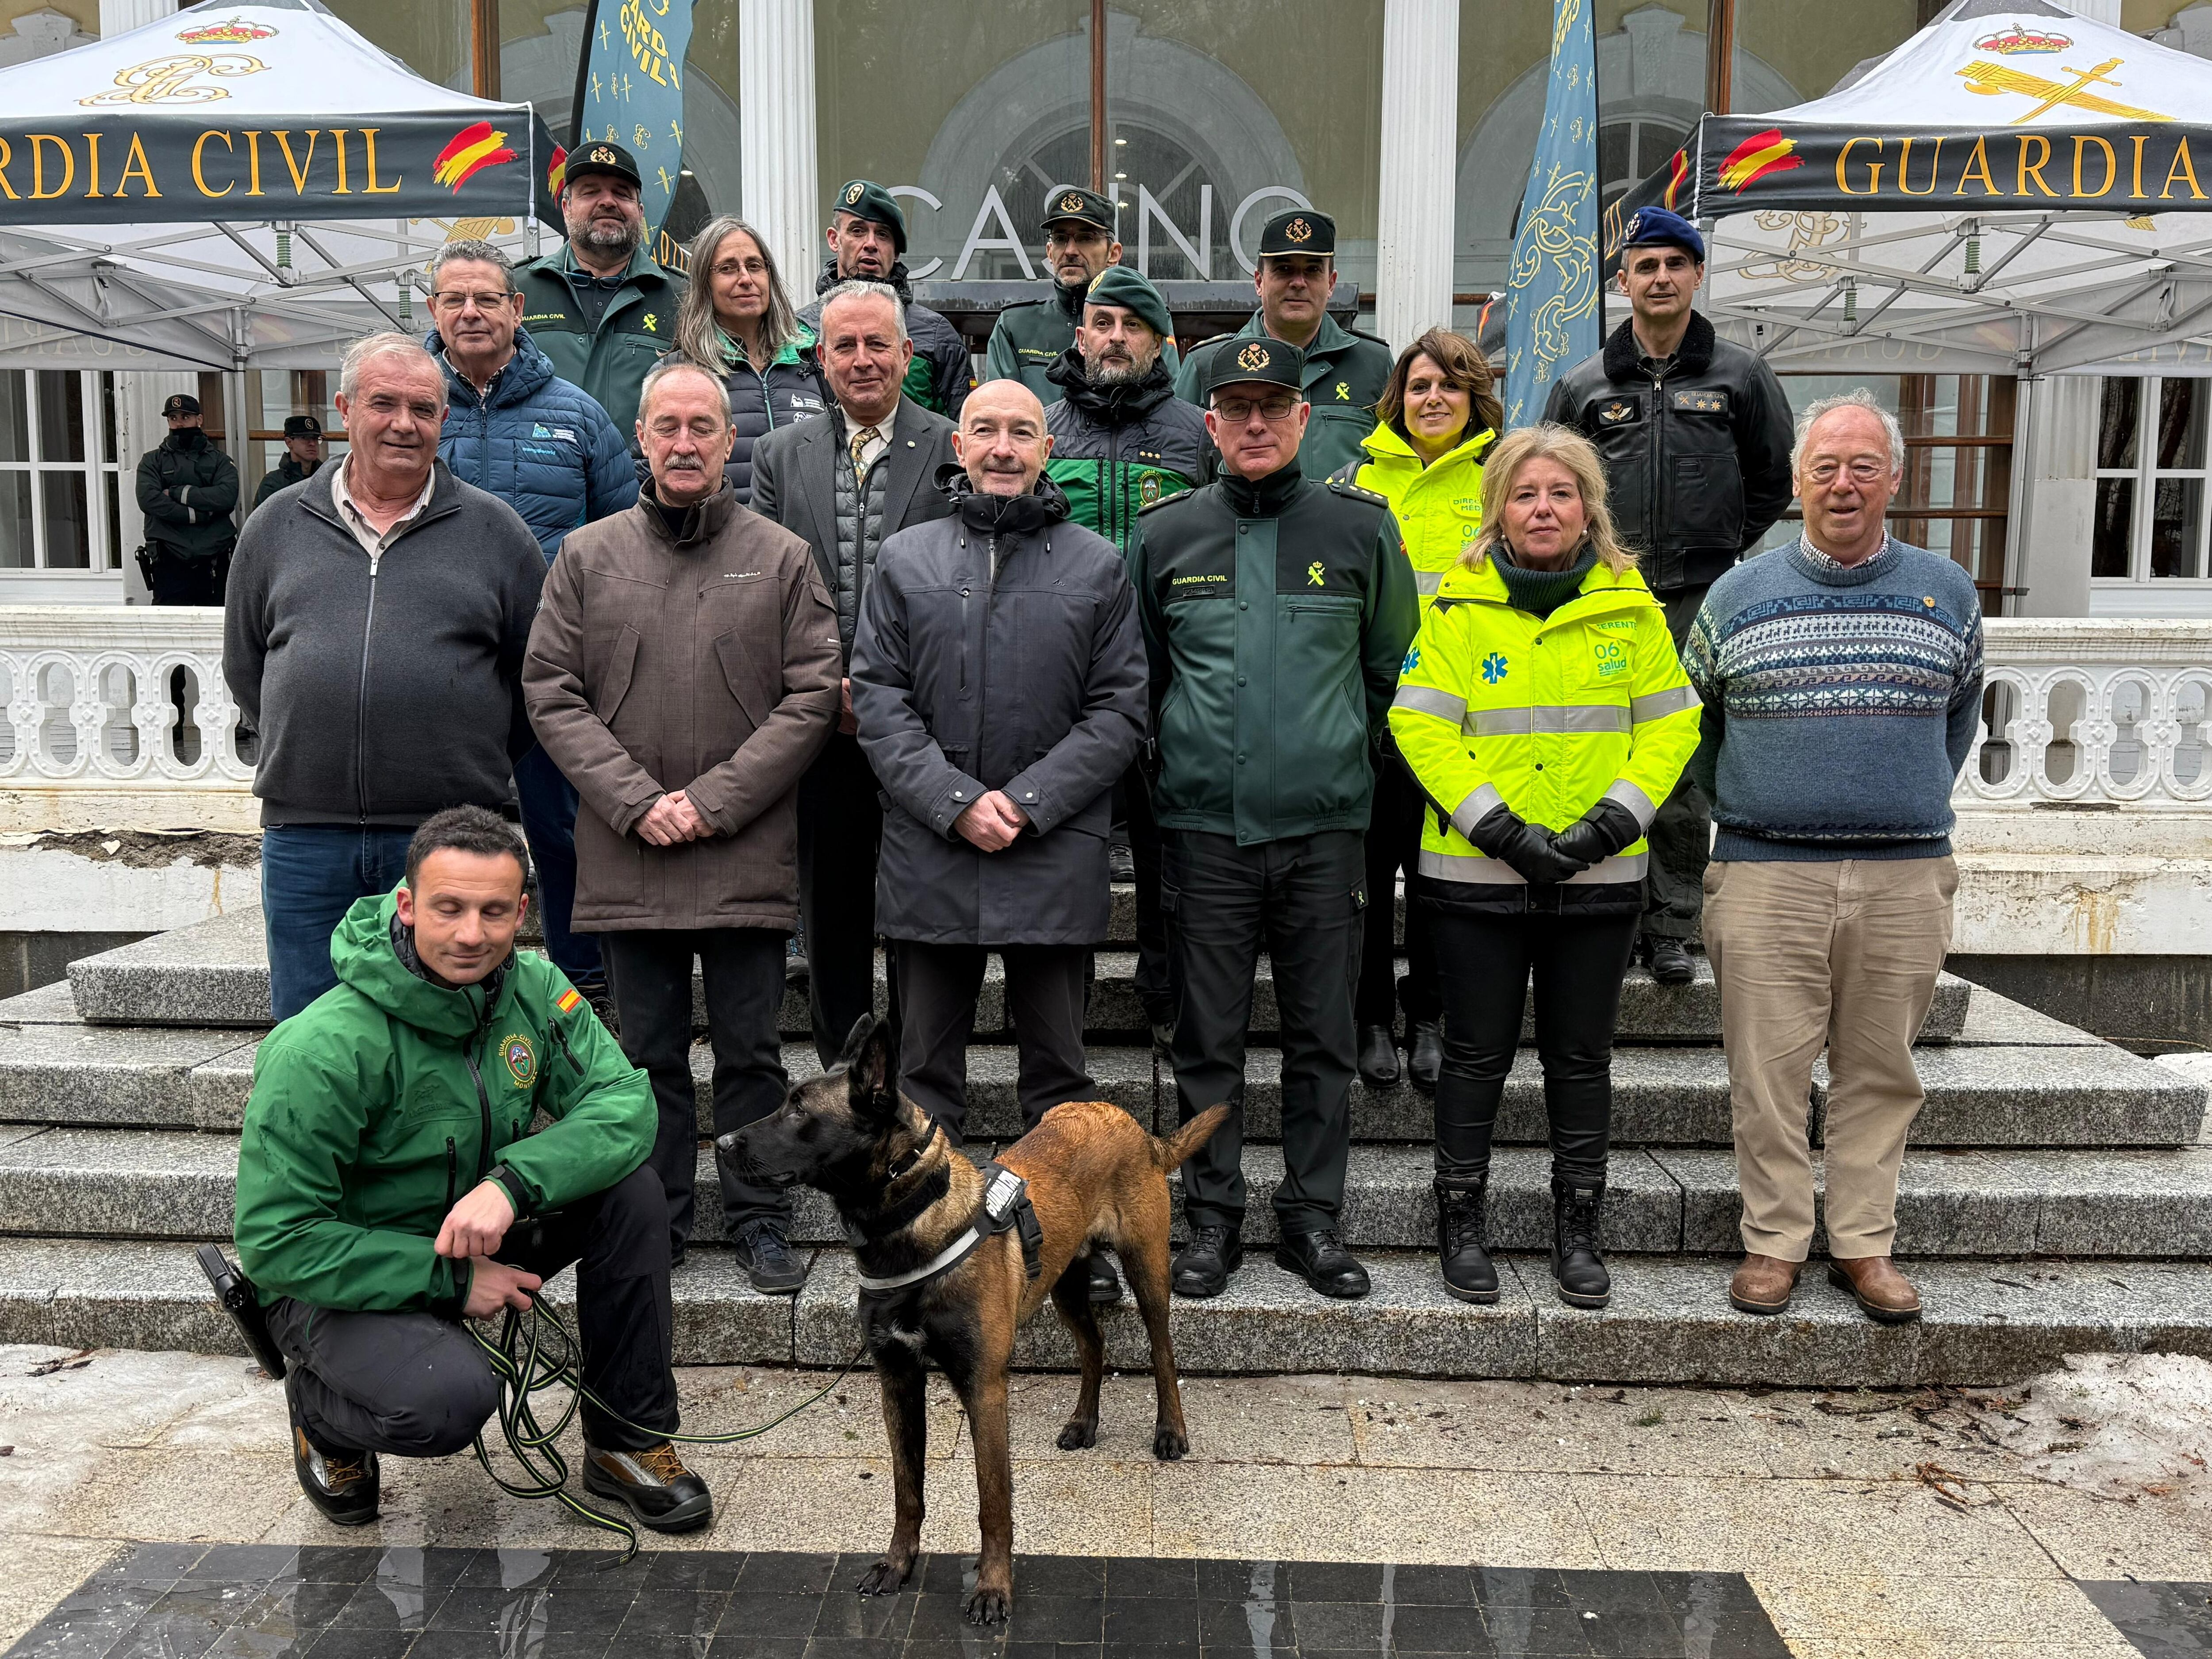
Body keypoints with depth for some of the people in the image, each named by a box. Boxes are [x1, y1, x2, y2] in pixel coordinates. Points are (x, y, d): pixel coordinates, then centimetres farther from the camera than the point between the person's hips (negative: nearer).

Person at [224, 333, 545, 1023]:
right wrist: (307, 754, 12)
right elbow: (244, 667, 18)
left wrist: (478, 766, 6)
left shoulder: (494, 530, 4)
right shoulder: (276, 527, 10)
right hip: (305, 838, 2)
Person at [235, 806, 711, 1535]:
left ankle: (628, 1442, -3)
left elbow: (626, 1104, -18)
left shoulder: (533, 989, -10)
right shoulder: (324, 1050, -27)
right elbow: (276, 1241, -24)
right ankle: (320, 1410, 6)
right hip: (340, 1281, -5)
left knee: (630, 1190, -18)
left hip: (475, 1241, 6)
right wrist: (449, 1279, -24)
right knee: (452, 1399, -33)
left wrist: (511, 1181, -35)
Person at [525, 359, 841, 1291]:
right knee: (649, 1052, 11)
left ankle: (759, 1219, 20)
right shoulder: (588, 557, 7)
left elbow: (812, 696, -2)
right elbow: (550, 691, 3)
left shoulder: (781, 558, 3)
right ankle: (656, 1219, 24)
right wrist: (636, 802, -9)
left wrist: (715, 802, -11)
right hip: (625, 856, 1)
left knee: (750, 1051, 7)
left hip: (748, 857, -1)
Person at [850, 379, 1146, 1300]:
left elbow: (1120, 712, 1)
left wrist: (1029, 802, -10)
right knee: (925, 1068, 10)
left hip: (1056, 858, -1)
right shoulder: (906, 558, 9)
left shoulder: (1098, 565, 6)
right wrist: (954, 801, -11)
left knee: (1059, 1069, 8)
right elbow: (877, 699, 2)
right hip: (929, 855, 1)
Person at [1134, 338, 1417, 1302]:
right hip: (1204, 825, 0)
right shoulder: (1165, 535, 6)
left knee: (1323, 1035, 6)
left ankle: (1314, 1217, 20)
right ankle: (1213, 1217, 19)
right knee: (1209, 1037, 6)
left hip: (1325, 825, 0)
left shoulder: (1361, 528, 5)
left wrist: (1339, 750, 12)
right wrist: (1188, 756, 11)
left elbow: (1391, 665, 14)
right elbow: (1141, 677, 15)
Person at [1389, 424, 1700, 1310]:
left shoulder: (1631, 607, 5)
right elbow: (1421, 729, -8)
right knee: (1476, 1055, 7)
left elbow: (1670, 724, 4)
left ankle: (1579, 1230, 26)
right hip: (1477, 873, -2)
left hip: (1599, 875, 2)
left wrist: (1614, 819, -10)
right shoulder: (1457, 606, -2)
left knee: (1582, 1058, 11)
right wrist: (1503, 828, -15)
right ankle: (1460, 1225, 22)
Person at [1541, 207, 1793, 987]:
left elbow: (1774, 477, 15)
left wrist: (1724, 551, 9)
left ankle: (1671, 930, 10)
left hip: (1701, 605, 0)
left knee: (1687, 773, 1)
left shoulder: (1740, 375, 8)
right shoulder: (1584, 385, 9)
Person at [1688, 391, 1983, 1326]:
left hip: (1906, 879, 2)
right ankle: (1773, 1243, 14)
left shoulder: (1948, 596, 9)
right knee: (1768, 1072, 1)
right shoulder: (1737, 596, 5)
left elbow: (1958, 720, 21)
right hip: (1765, 874, -1)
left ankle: (1864, 1246, 20)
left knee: (1880, 1072, 8)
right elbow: (1691, 726, 15)